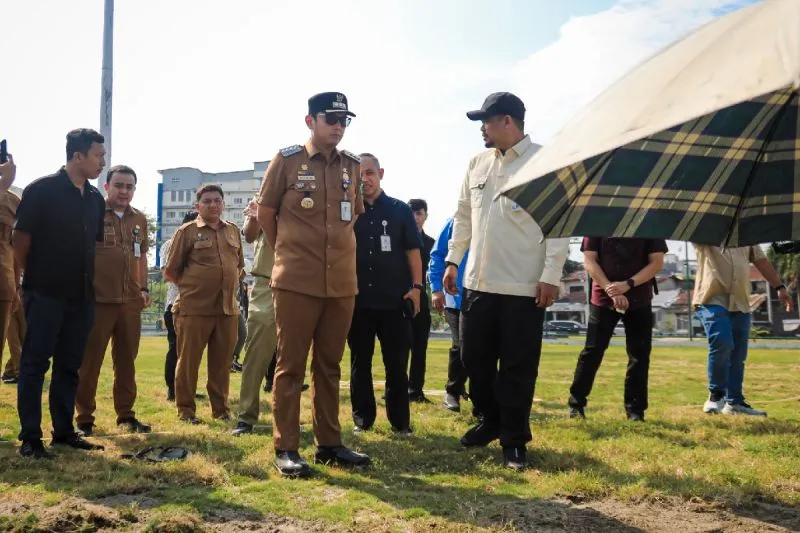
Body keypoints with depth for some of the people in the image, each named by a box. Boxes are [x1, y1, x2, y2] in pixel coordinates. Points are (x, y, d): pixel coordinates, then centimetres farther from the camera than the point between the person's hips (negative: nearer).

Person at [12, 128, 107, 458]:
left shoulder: (95, 199, 11)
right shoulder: (42, 190, -7)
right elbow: (21, 238, -6)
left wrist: (87, 280, 15)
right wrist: (33, 279, -1)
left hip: (81, 295, 6)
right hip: (45, 293, -6)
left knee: (69, 366, 11)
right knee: (35, 364, -1)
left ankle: (64, 431, 20)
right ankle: (30, 438, 4)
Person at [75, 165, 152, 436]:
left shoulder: (139, 219, 13)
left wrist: (144, 287, 13)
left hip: (130, 300, 5)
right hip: (97, 299, -5)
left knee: (127, 360, 11)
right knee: (89, 360, 1)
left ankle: (126, 414, 21)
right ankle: (84, 418, 10)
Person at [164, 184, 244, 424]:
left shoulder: (233, 231, 14)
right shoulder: (187, 231, 0)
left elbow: (240, 264, 24)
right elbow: (170, 271, 3)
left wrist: (230, 284, 12)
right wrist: (191, 286, 5)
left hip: (227, 308, 4)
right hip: (194, 308, -4)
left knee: (222, 362, 9)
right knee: (188, 361, 2)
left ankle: (220, 408, 20)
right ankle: (185, 410, 14)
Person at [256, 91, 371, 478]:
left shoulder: (353, 166, 10)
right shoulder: (286, 160, -2)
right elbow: (265, 213, 5)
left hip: (342, 283, 4)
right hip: (296, 282, -4)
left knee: (330, 365, 12)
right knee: (291, 365, 1)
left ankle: (330, 443, 21)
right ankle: (285, 448, 9)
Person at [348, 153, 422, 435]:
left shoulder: (400, 210, 5)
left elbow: (412, 251, 3)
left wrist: (416, 286, -5)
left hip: (394, 299, -1)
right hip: (357, 299, 2)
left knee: (396, 364, 3)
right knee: (360, 363, 8)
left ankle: (400, 420, 13)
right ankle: (362, 418, 19)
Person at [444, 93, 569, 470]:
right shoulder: (478, 163, 11)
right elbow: (464, 215, 18)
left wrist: (551, 275, -14)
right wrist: (452, 260, 15)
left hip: (525, 286, -6)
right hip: (479, 281, 6)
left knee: (518, 366, 3)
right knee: (474, 358, 13)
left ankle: (514, 439, 17)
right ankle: (490, 421, 34)